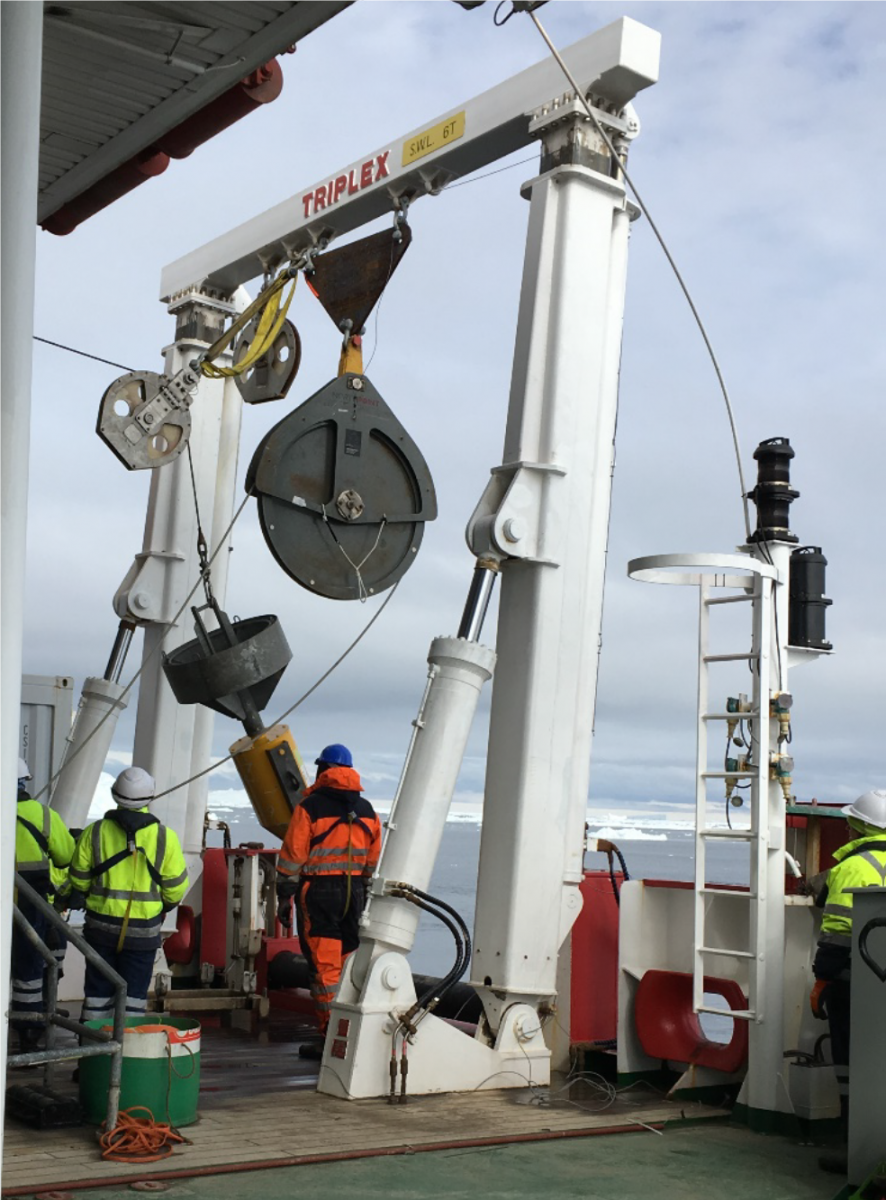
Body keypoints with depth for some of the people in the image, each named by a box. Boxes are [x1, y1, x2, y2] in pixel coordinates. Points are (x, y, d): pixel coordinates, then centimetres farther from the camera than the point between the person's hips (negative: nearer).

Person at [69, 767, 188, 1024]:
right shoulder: (165, 837, -9)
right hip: (143, 930, -1)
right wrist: (164, 905, 18)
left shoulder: (94, 833, -7)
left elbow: (79, 880, 2)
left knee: (98, 991, 13)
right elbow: (175, 887, -4)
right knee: (134, 993, 8)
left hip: (101, 925, 1)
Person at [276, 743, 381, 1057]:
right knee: (349, 963, 12)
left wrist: (284, 896, -1)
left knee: (324, 966, -2)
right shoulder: (366, 810, 11)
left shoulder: (310, 806, -6)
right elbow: (374, 861, 14)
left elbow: (292, 855, -7)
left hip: (318, 891, -5)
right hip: (354, 891, 5)